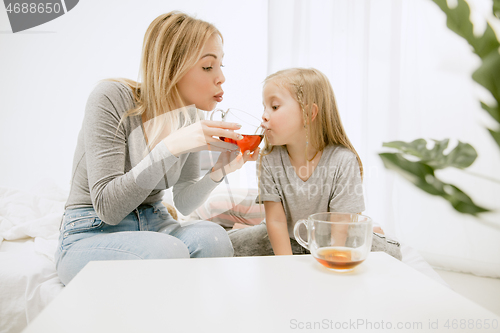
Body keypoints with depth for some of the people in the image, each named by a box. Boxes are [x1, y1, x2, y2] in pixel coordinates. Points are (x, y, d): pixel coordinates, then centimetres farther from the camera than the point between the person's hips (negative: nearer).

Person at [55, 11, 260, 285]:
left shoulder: (190, 113, -1)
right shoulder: (111, 99, -19)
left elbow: (182, 204, 2)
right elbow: (107, 206, -23)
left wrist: (219, 171, -18)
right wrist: (170, 147, -33)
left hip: (153, 226, 5)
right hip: (91, 234, -4)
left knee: (212, 237, -28)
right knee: (169, 251, -35)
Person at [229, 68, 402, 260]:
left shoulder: (343, 161, -25)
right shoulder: (270, 161, -17)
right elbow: (276, 220, -14)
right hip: (289, 239, 3)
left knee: (389, 253, -24)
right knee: (231, 244, -14)